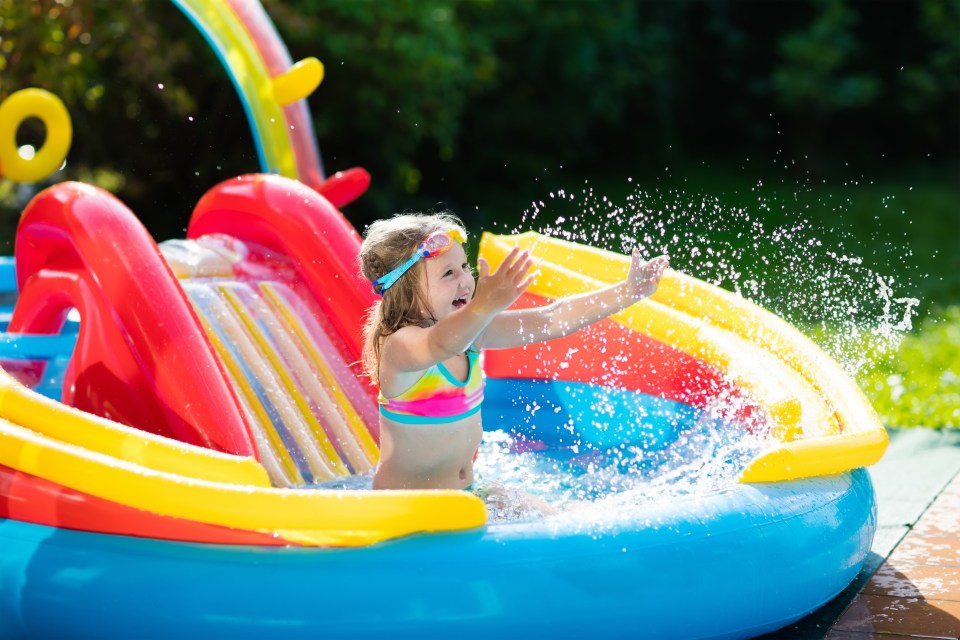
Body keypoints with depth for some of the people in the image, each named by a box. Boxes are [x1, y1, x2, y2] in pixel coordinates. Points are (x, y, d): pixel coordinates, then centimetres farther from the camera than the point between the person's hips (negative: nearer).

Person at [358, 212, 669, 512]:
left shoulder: (469, 330, 1)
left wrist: (628, 292, -4)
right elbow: (440, 345, -48)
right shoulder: (400, 345, -25)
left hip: (466, 490, 8)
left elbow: (549, 321, 2)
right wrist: (484, 307, -68)